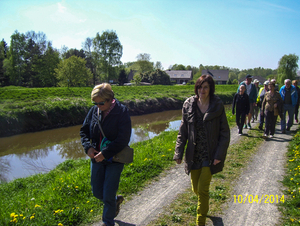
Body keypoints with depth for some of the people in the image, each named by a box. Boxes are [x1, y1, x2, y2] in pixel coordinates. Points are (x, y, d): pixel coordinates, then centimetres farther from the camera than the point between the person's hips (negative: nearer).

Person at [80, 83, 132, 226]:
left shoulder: (121, 112, -16)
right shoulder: (94, 110, -1)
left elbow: (123, 139, -19)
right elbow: (84, 131, 8)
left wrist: (105, 153, -22)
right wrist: (88, 147, -9)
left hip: (114, 160, -5)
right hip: (96, 158, 5)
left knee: (108, 196, 3)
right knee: (97, 192, 14)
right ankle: (116, 200, 45)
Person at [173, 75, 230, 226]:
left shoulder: (218, 106, -7)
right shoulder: (189, 105, -2)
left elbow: (225, 133, -4)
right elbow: (182, 132, 2)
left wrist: (219, 155, -11)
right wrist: (179, 153, -2)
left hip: (210, 156, -3)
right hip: (194, 155, 3)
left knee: (202, 189, -3)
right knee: (196, 189, 15)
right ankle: (204, 204, 51)